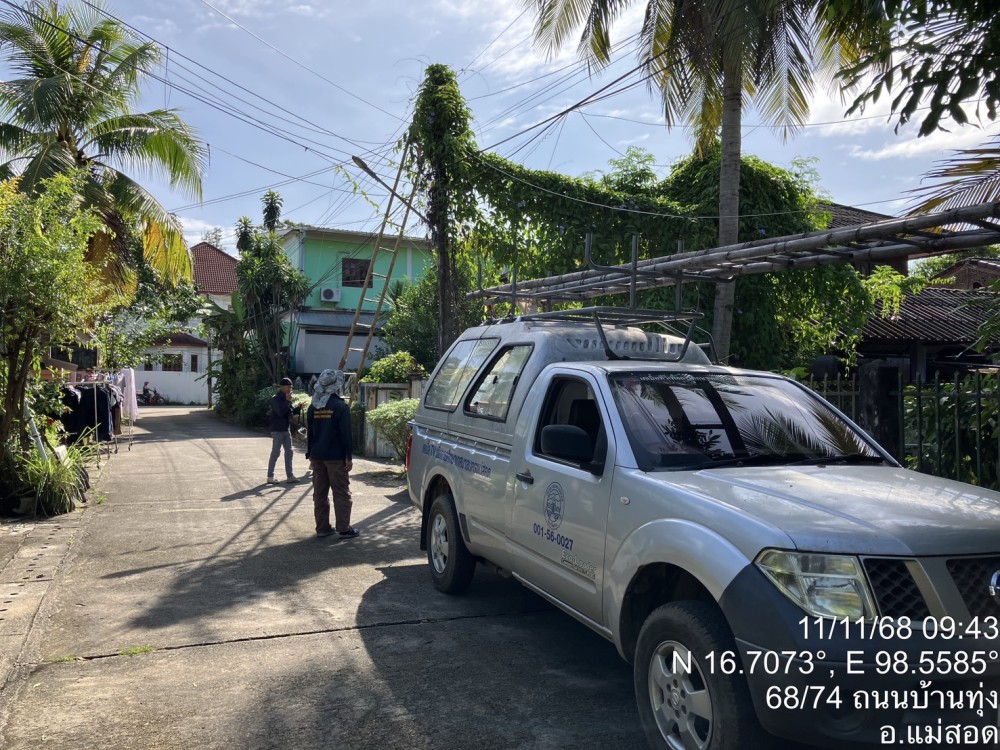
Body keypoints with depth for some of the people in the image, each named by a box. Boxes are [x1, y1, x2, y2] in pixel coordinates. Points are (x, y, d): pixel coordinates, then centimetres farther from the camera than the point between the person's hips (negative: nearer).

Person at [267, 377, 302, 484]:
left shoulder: (286, 398, 10)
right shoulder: (276, 398, -14)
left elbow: (291, 411, 13)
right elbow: (280, 412, -26)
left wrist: (298, 408, -5)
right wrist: (287, 401, -25)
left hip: (286, 429, 8)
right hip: (277, 430, -8)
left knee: (289, 452, 9)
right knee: (275, 452, -3)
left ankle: (289, 476, 14)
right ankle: (270, 476, 5)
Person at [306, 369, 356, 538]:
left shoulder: (313, 407, 8)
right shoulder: (340, 406, -10)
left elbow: (309, 433, 12)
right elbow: (346, 434, -12)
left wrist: (310, 454, 19)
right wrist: (349, 457, -8)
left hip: (317, 456, 6)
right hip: (335, 456, -6)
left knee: (319, 493, 10)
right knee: (341, 493, 0)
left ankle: (322, 528, 13)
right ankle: (343, 529, 0)